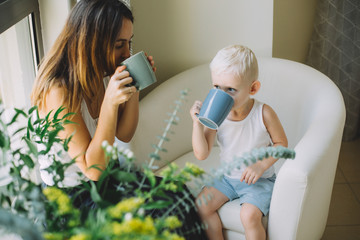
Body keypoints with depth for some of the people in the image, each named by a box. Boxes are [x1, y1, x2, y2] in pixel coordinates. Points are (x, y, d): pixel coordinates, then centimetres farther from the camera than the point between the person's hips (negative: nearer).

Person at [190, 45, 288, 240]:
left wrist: (261, 165, -21)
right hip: (227, 177, 4)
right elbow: (201, 154, -17)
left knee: (249, 215, -24)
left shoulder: (263, 113, -20)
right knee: (201, 205, -10)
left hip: (260, 180, -3)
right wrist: (197, 122, -30)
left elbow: (281, 143, -6)